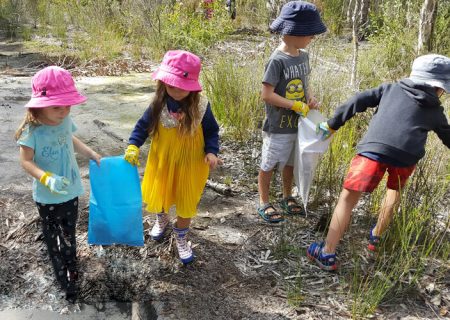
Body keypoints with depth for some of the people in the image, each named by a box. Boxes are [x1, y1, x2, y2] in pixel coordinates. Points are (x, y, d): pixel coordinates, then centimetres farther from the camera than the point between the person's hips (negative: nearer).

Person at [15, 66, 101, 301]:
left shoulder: (66, 121, -8)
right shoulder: (32, 130, -24)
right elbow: (26, 162, -22)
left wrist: (93, 155, 6)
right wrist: (47, 178, -36)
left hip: (71, 191, 5)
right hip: (47, 197, -4)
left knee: (69, 233, 24)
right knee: (53, 237, 17)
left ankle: (71, 267, 46)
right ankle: (65, 280, 31)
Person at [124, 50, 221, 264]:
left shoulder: (200, 106, -19)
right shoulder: (158, 105, -16)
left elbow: (211, 131, -6)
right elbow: (143, 126, -4)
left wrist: (211, 152, -21)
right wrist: (133, 146, -18)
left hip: (189, 164, -1)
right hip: (162, 161, 2)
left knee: (187, 202, 13)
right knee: (158, 196, 22)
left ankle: (181, 238, 39)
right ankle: (162, 219, 58)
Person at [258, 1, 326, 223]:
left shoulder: (303, 55, 3)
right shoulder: (277, 60, -20)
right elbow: (266, 94, -22)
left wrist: (310, 98, -2)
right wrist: (296, 105, -20)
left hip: (298, 123, 7)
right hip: (278, 126, -7)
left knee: (290, 163, 21)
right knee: (268, 165, 9)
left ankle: (287, 198, 39)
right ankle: (263, 203, 25)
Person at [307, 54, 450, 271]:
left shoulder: (392, 89, 25)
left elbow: (358, 102, 17)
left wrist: (332, 125, 21)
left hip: (374, 149, -1)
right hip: (406, 156, 1)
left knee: (348, 197, 4)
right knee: (394, 191, 32)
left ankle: (327, 254, 0)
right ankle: (376, 238, 41)